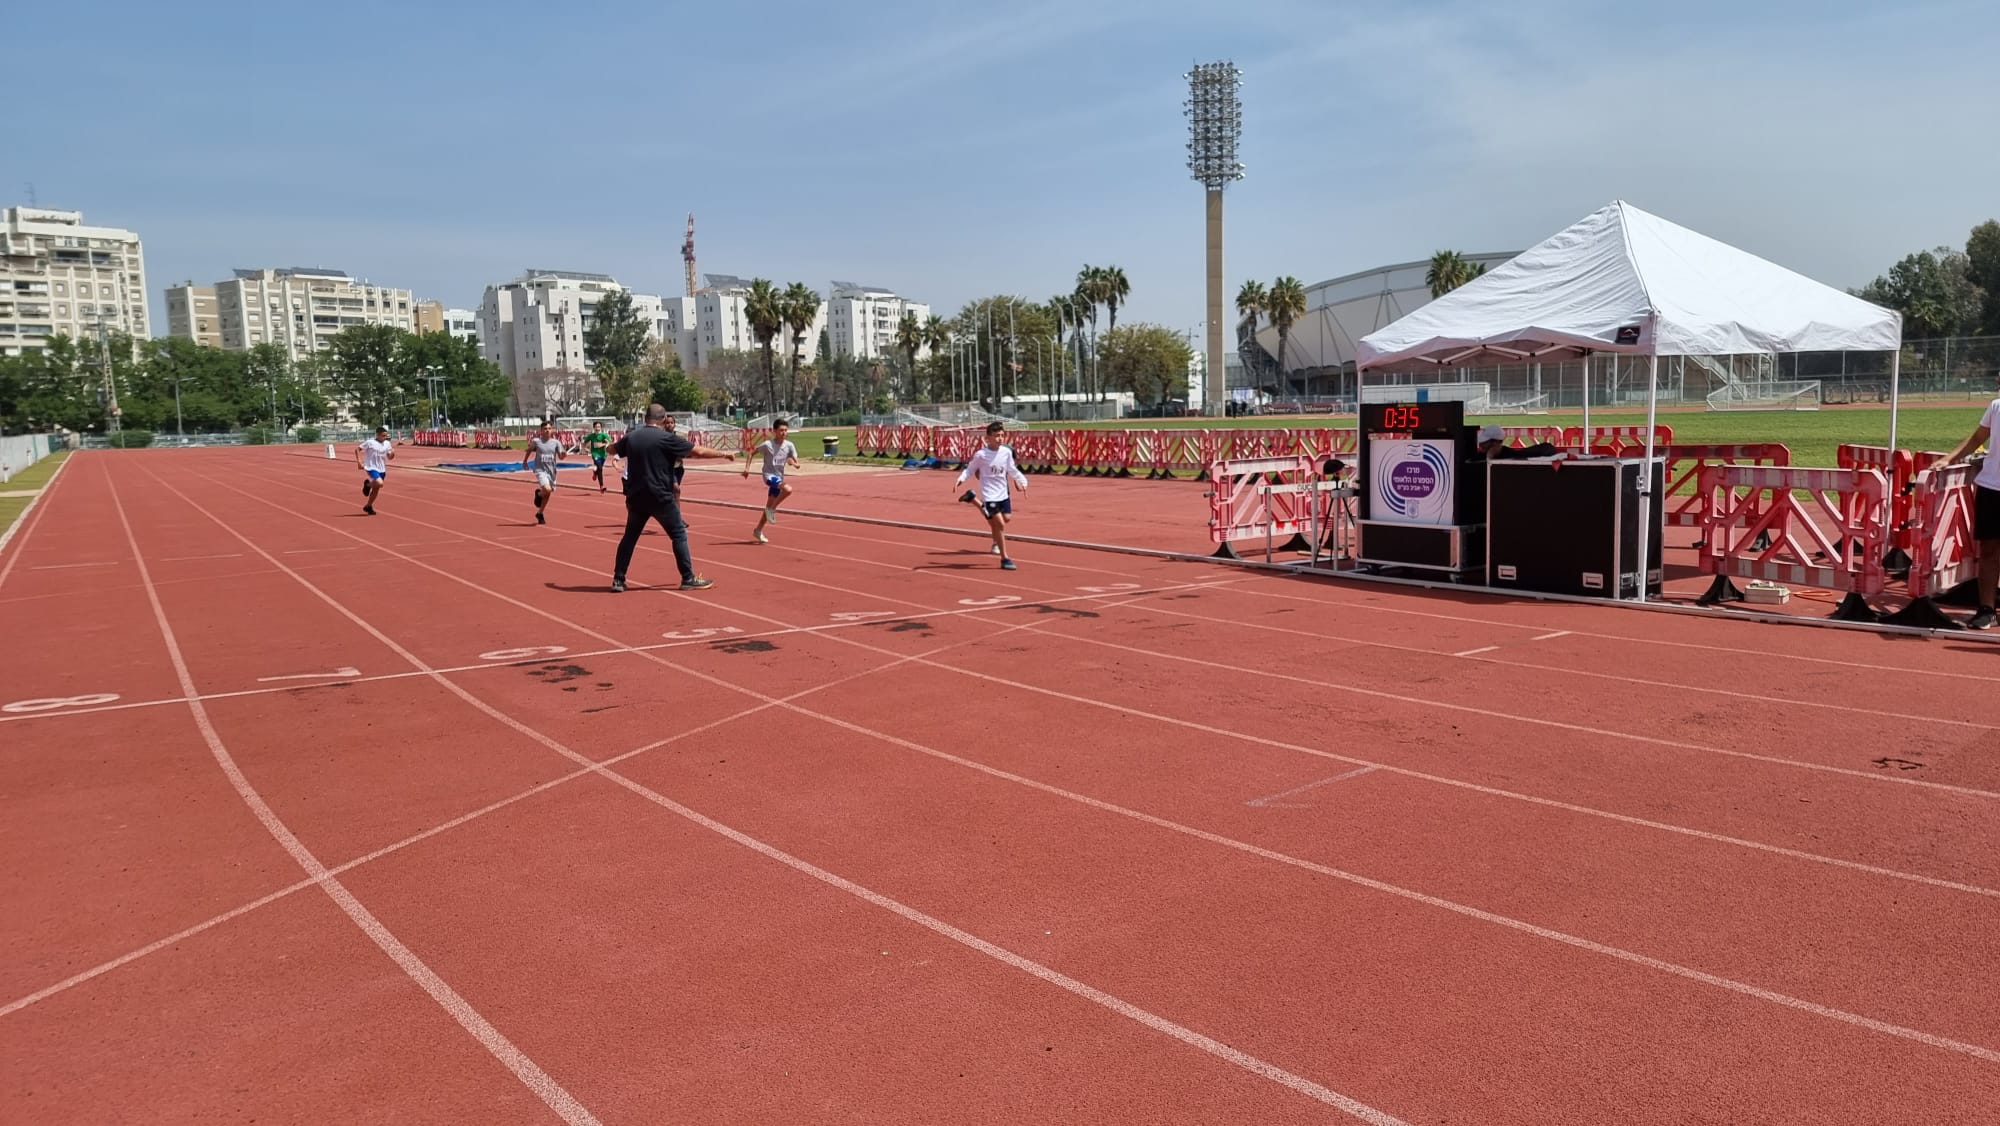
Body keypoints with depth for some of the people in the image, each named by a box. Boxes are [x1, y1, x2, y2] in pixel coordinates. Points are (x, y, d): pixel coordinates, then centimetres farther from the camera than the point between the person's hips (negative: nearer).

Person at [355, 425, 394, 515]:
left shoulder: (387, 444, 3)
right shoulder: (370, 442, -11)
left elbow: (389, 456, 8)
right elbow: (357, 449, -4)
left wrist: (393, 453, -15)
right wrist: (359, 461, -12)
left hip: (382, 469, 6)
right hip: (371, 468, -6)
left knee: (376, 489, 12)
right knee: (379, 483, -28)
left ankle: (368, 506, 31)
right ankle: (368, 484, 6)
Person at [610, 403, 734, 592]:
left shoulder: (631, 436, 5)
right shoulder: (667, 438, -10)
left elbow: (612, 449, 25)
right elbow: (699, 451, -8)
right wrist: (723, 454, 4)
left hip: (635, 497, 5)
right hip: (660, 497, -5)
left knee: (630, 536, 16)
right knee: (679, 535, 5)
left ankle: (618, 580, 14)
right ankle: (688, 579, 5)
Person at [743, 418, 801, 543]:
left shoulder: (789, 445, -2)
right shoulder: (767, 444, -13)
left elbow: (797, 464, -2)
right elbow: (751, 453, -1)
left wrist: (793, 463, -25)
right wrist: (747, 468, -10)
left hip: (779, 478, 6)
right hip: (769, 475, -5)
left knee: (769, 507, 12)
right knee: (788, 489, -32)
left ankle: (758, 530, 28)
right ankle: (772, 510, -12)